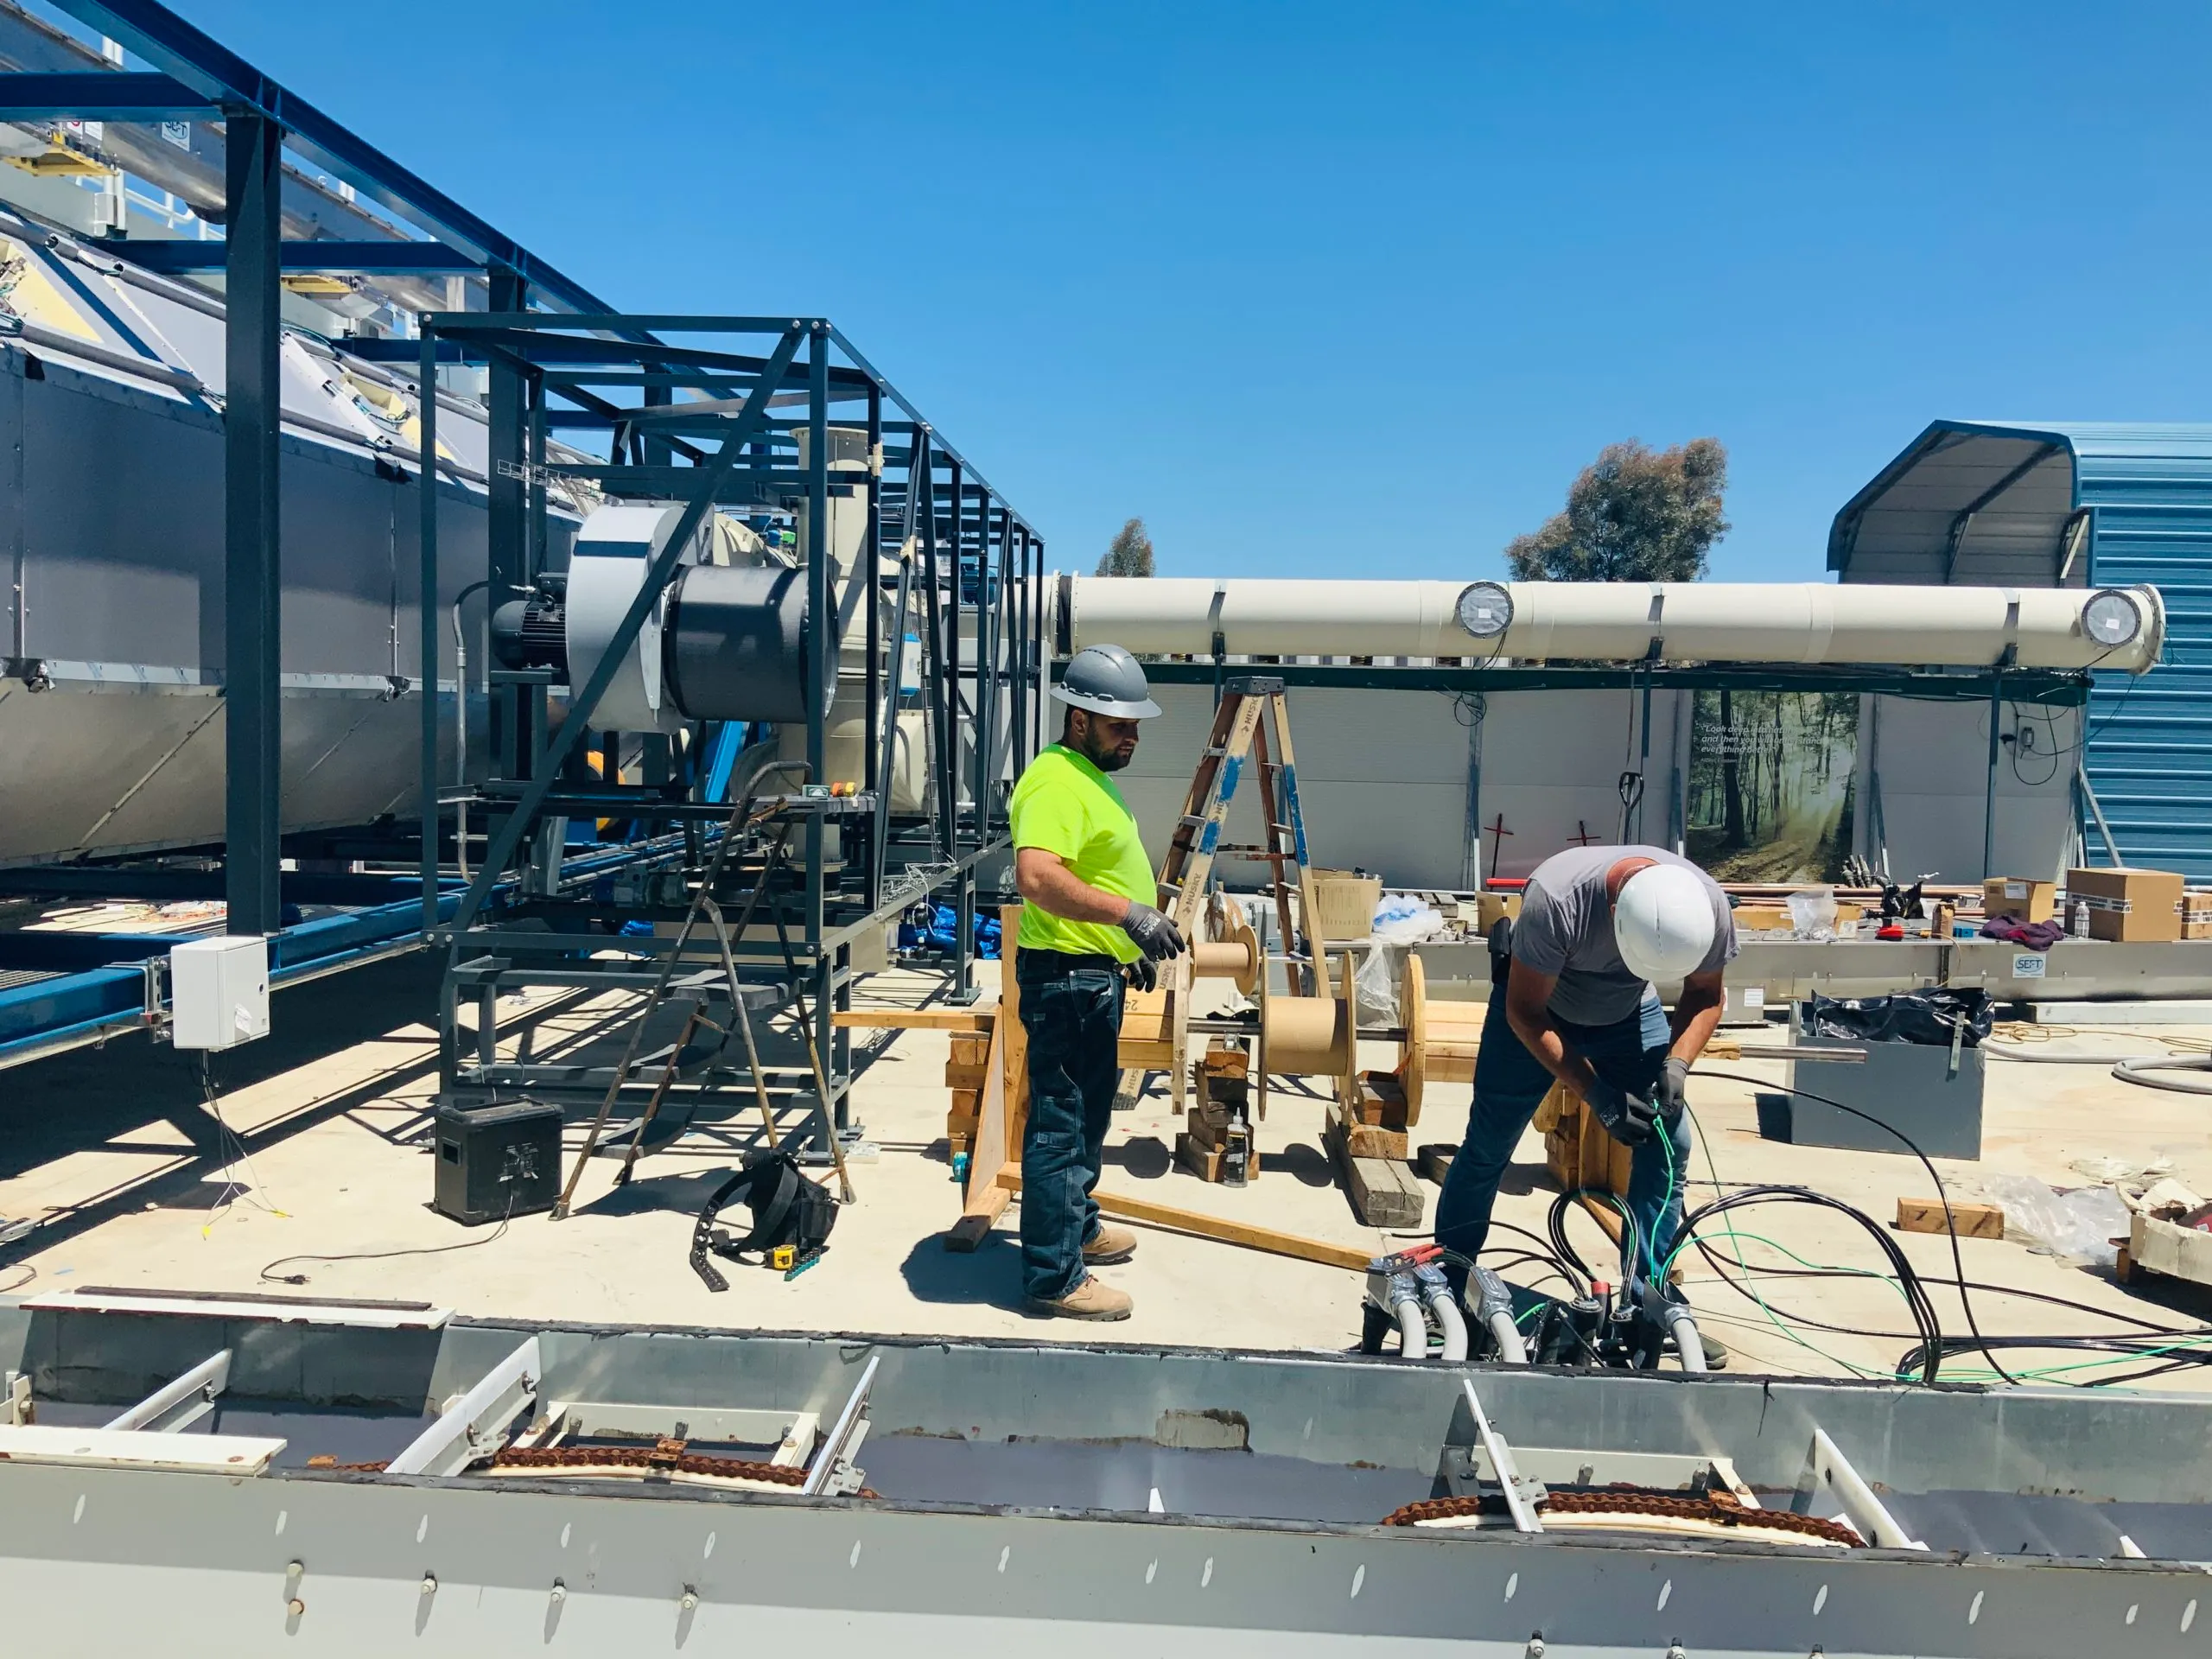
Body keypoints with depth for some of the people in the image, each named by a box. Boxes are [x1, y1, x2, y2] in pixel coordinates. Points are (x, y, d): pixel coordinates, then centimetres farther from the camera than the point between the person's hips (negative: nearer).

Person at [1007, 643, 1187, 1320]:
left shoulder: (1092, 776, 15)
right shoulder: (1056, 781, -20)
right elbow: (1037, 877, -36)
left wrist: (1130, 950, 25)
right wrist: (1128, 914, -39)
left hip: (1096, 975, 11)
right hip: (1066, 978, -11)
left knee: (1088, 1115, 23)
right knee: (1061, 1125, -4)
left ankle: (1077, 1227, 40)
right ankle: (1054, 1277, 4)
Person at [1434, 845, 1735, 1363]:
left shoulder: (1707, 903, -30)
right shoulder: (1554, 898, -41)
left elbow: (1705, 995, -9)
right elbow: (1525, 1012, -27)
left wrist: (1676, 1063, -26)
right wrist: (1595, 1095, -32)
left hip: (1631, 1015, 3)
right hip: (1536, 1008, -3)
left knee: (1667, 1148, -6)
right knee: (1486, 1148, 1)